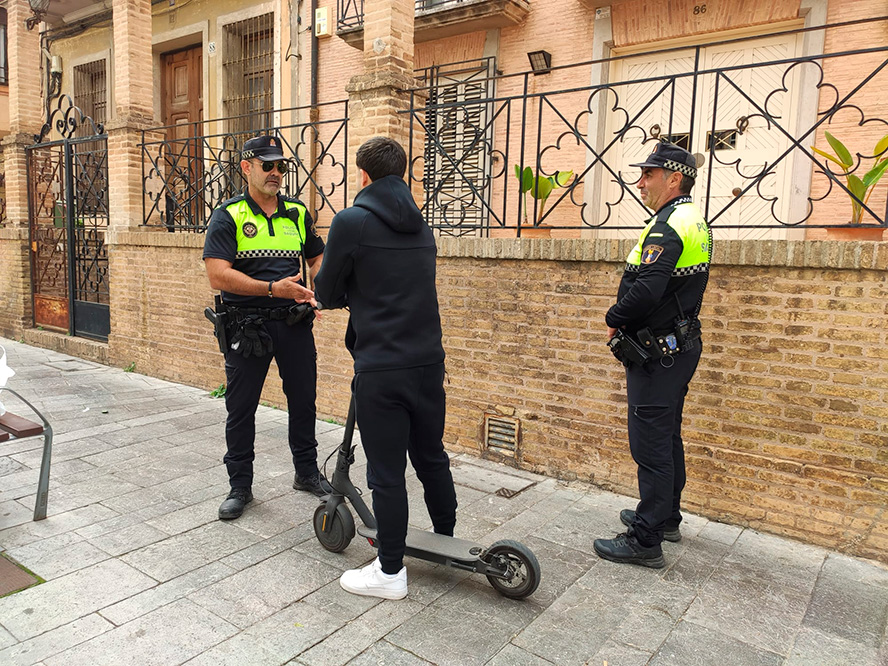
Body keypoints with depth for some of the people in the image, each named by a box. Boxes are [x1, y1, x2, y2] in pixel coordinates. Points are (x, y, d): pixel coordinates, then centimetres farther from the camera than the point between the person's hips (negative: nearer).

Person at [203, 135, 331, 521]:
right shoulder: (228, 216, -4)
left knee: (304, 399, 12)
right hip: (246, 326, -4)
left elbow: (317, 259, 17)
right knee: (241, 408, 6)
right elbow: (218, 276, -15)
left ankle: (307, 472, 31)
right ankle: (240, 486, 23)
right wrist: (274, 288, -25)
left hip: (294, 322, 4)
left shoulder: (298, 213, 10)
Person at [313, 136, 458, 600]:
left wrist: (345, 295, 20)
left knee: (386, 472, 4)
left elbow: (327, 293, -1)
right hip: (429, 361, 7)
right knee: (431, 457, 21)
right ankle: (447, 541, 38)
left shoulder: (352, 222, -9)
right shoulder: (421, 227, 12)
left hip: (382, 369, -6)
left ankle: (391, 572, 18)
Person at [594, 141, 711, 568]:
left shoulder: (668, 226, -18)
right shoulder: (695, 223, 15)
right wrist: (626, 321, 12)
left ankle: (645, 541, 3)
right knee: (667, 438, 20)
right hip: (680, 346, 11)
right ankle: (666, 517, 34)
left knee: (650, 445, -5)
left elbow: (645, 291, -30)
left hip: (657, 353, -11)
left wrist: (615, 320, -12)